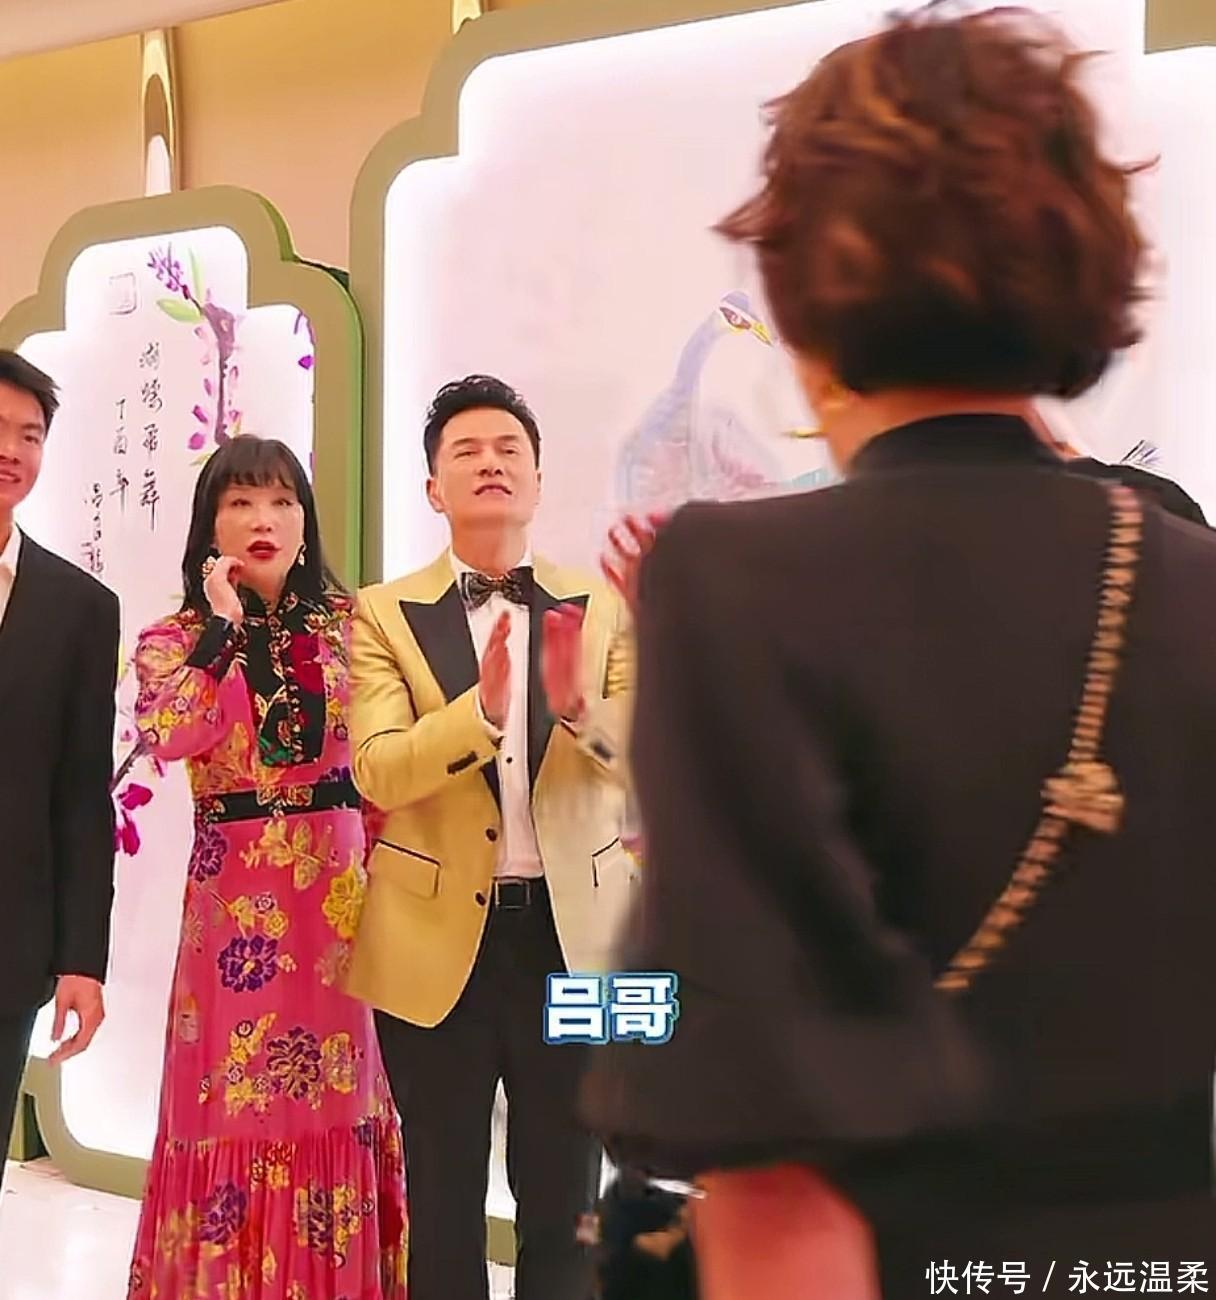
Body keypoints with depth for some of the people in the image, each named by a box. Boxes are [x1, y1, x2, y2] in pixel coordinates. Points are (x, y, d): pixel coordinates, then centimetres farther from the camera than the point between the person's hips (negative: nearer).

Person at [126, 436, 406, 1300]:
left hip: (342, 886, 2)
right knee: (236, 1096, 2)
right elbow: (174, 736, -20)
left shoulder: (348, 622, 7)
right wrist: (225, 628, -12)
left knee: (336, 1094, 8)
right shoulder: (175, 639, 2)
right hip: (237, 893, -2)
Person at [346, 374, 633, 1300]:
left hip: (572, 932, 1)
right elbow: (375, 769, -13)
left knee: (563, 1205, 12)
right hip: (437, 938, -1)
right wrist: (481, 710, -30)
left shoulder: (601, 610, 3)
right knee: (444, 1203, 12)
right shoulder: (386, 615, 0)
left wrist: (582, 708, -28)